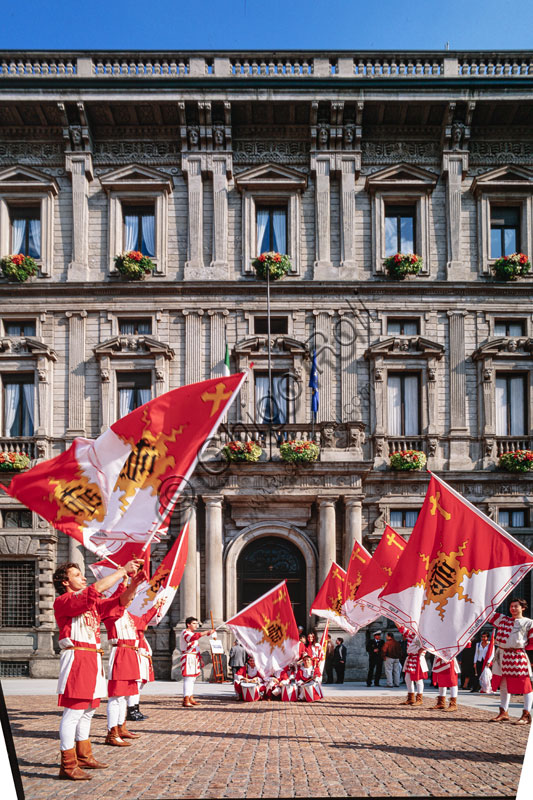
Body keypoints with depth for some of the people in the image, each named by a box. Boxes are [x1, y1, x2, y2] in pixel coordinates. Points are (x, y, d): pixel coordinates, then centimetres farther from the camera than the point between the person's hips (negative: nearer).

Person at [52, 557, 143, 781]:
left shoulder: (92, 604, 19)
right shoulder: (62, 602, -6)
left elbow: (120, 601, 16)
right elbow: (94, 591, -20)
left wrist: (135, 582, -1)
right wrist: (122, 571, -18)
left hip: (93, 658, 9)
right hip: (76, 657, -9)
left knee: (87, 710, 15)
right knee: (74, 711, -9)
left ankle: (84, 756, 26)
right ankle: (68, 765, -6)